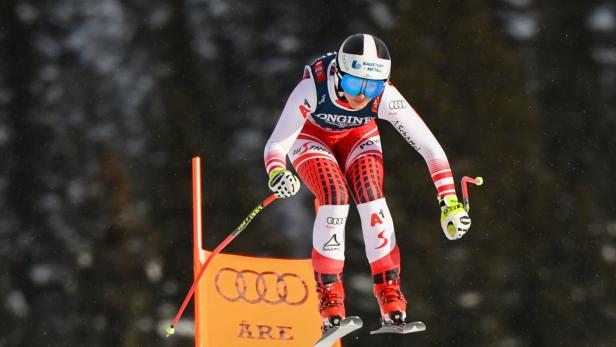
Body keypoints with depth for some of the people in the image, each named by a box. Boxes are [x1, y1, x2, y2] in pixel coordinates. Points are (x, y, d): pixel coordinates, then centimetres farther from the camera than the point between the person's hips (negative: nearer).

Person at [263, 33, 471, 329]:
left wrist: (450, 203, -36)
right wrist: (277, 173, -59)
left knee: (371, 197, -22)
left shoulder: (386, 97, -34)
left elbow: (430, 148, -29)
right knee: (335, 198, -25)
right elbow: (277, 143, -37)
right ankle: (329, 300, -15)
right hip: (311, 136, -2)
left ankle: (389, 295, -12)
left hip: (358, 136, 2)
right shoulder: (313, 88, -39)